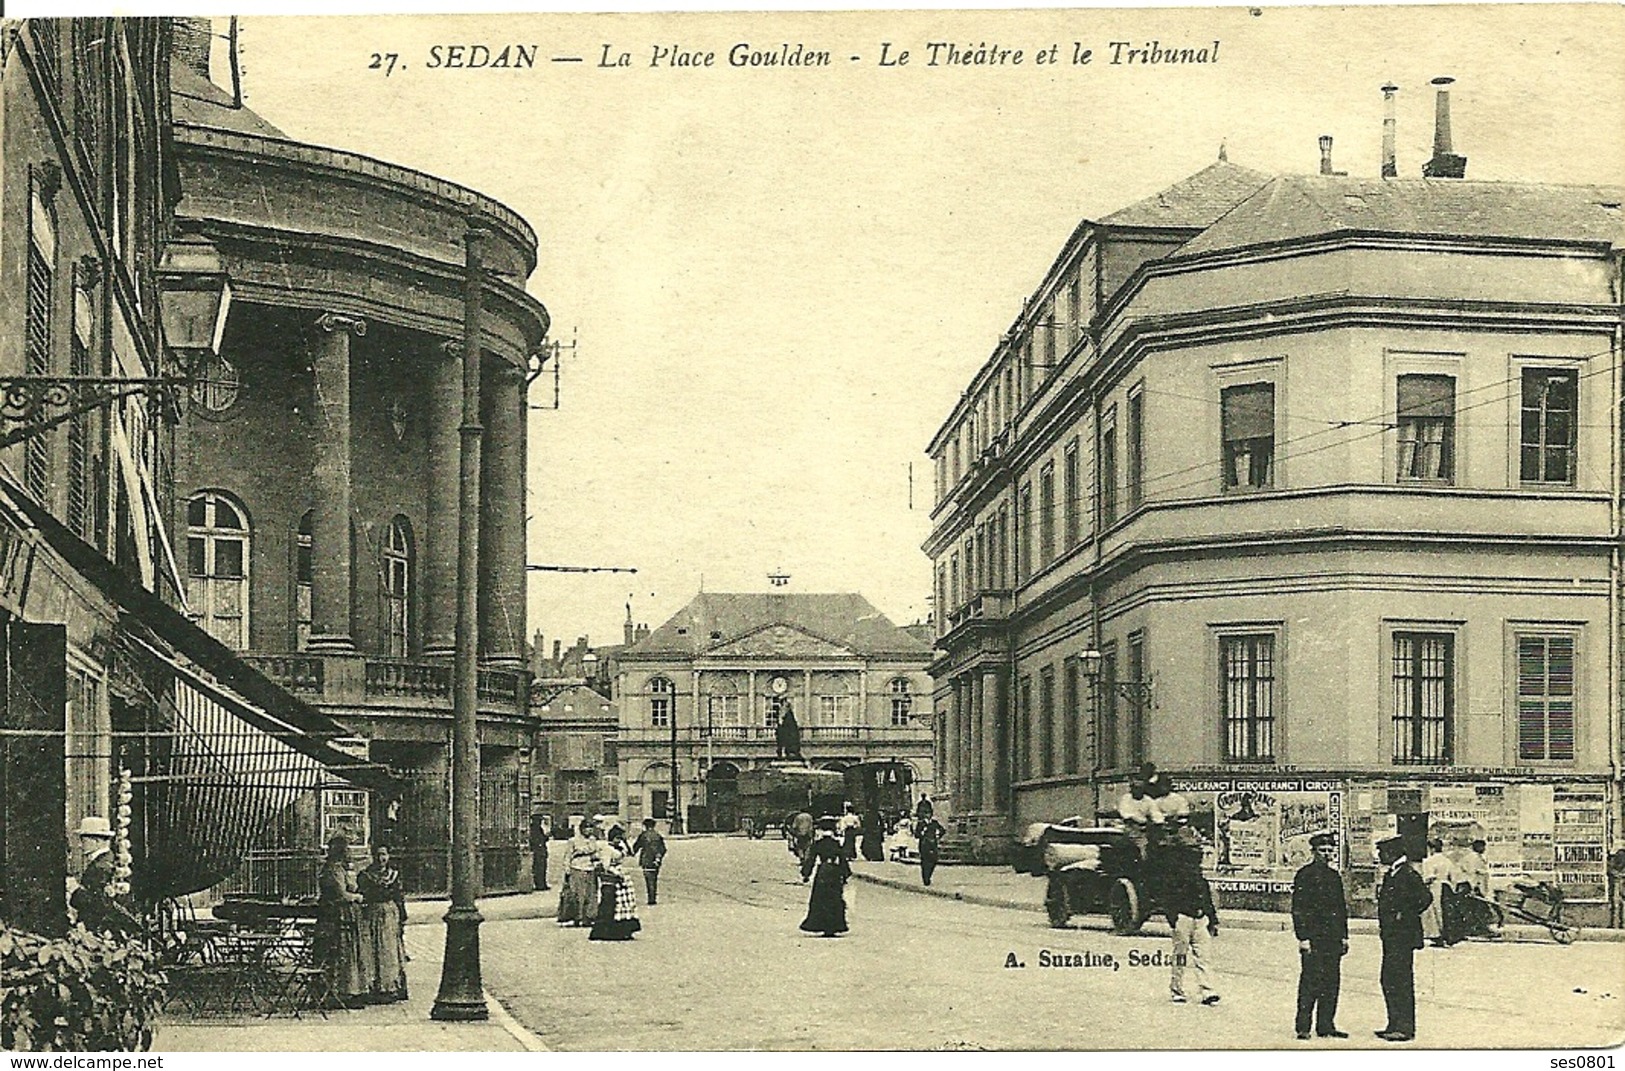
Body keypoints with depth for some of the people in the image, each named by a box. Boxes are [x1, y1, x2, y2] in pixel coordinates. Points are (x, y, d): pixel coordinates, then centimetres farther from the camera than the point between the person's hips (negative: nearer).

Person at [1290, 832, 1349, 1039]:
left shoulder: (1335, 876, 17)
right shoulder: (1305, 874, -5)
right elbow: (1298, 908, -9)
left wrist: (1344, 936, 15)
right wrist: (1303, 938, -14)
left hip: (1333, 938, 7)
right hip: (1313, 938, -7)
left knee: (1332, 982, 6)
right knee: (1310, 981, -7)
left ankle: (1326, 1025, 12)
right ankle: (1303, 1027, -3)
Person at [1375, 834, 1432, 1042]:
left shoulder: (1409, 875, -13)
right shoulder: (1390, 876, 16)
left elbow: (1425, 898, -21)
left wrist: (1405, 916, -13)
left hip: (1403, 936, -10)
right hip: (1390, 937, 10)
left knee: (1401, 981, -7)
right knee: (1389, 981, 12)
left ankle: (1405, 1027, -4)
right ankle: (1395, 1025, 18)